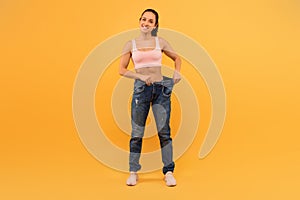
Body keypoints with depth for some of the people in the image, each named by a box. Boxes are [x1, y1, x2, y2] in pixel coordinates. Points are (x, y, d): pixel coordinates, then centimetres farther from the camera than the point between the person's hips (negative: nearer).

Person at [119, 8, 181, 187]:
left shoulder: (161, 42, 8)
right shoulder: (131, 45, 6)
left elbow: (177, 58, 20)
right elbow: (122, 70, 3)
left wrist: (177, 74, 3)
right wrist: (141, 76, -11)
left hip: (161, 89, 1)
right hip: (141, 89, 0)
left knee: (164, 131, 0)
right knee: (137, 133, 2)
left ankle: (169, 172, 8)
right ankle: (133, 172, 14)